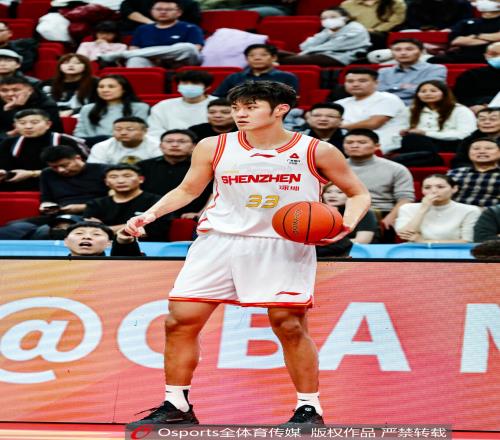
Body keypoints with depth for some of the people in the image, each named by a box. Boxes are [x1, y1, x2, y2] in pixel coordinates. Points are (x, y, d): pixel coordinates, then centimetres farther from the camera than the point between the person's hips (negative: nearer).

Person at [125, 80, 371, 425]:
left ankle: (309, 409, 7)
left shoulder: (317, 151, -5)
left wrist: (347, 223, -15)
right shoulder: (214, 148, 1)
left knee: (289, 325, -9)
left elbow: (359, 193, 5)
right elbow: (188, 190, 15)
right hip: (220, 241, 3)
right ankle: (177, 406, 11)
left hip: (285, 246, -3)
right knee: (181, 321, -2)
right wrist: (150, 214, -1)